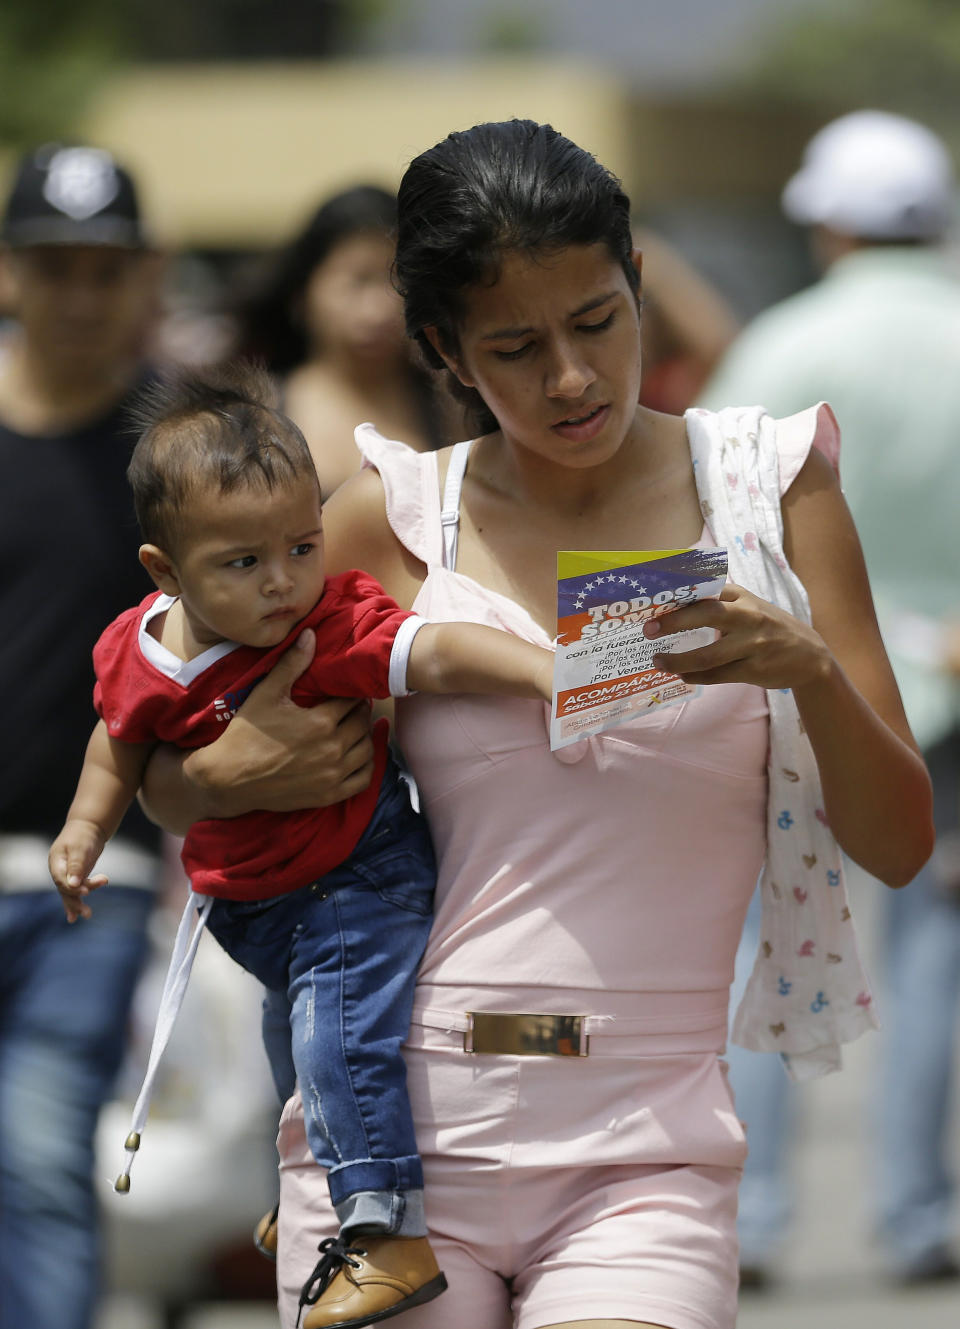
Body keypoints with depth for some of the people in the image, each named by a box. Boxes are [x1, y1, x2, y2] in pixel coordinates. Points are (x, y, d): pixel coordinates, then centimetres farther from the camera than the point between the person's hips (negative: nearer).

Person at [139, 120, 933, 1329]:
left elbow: (897, 846, 4)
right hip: (396, 1130, 1)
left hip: (643, 1152, -1)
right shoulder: (395, 520, 5)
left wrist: (810, 670, -14)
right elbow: (167, 782, 15)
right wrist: (228, 775, -8)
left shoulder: (763, 485, 5)